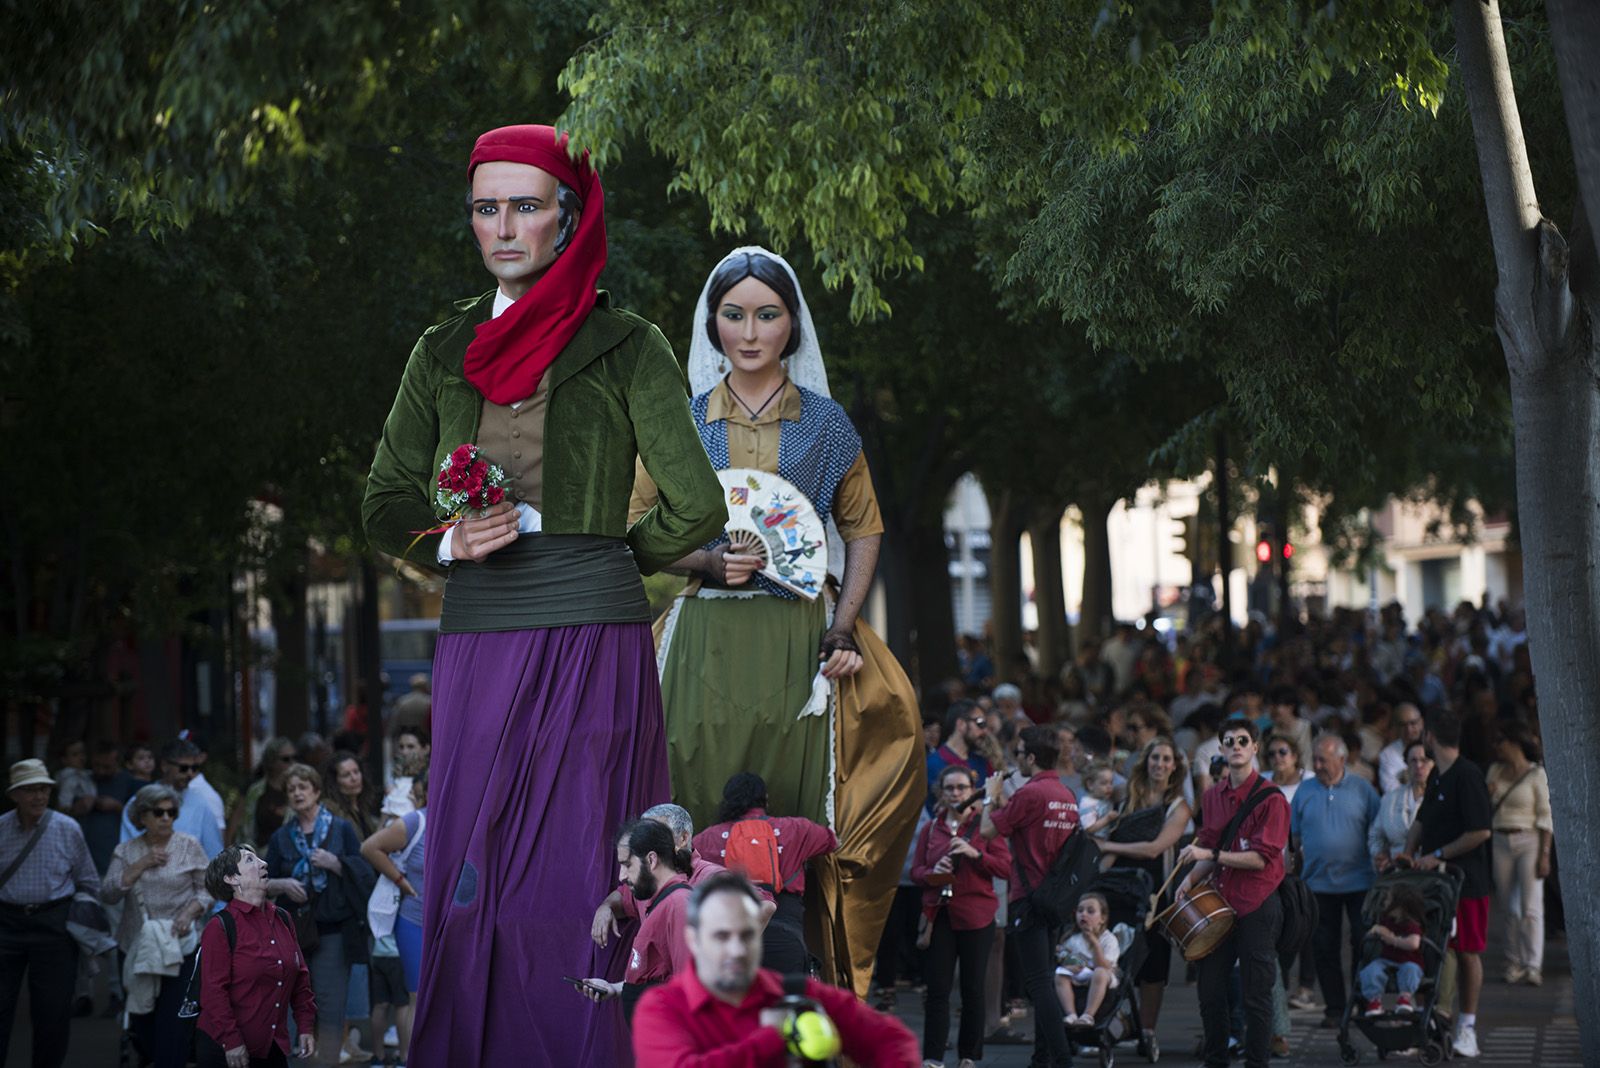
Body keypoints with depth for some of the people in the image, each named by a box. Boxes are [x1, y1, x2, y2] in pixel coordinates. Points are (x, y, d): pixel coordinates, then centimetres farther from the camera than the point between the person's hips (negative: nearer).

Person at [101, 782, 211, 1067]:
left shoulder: (189, 846, 1)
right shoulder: (126, 851, 6)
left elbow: (206, 890, 2)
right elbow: (107, 894, -4)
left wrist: (190, 913, -16)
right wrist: (141, 865, -12)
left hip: (179, 945, -2)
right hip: (136, 948, 2)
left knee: (171, 1024, -9)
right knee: (141, 1022, 7)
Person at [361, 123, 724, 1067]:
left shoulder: (626, 348, 2)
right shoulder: (443, 352, 14)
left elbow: (696, 507, -2)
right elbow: (387, 501, 15)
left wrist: (614, 557, 10)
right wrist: (449, 543, -5)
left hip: (591, 643, -4)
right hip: (477, 640, 4)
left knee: (571, 881, -5)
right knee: (470, 881, 0)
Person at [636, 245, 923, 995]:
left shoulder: (824, 423, 8)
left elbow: (863, 530, 10)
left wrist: (843, 627, -3)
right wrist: (707, 561, -9)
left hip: (797, 643, 0)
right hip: (706, 643, 0)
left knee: (799, 819, -4)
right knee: (702, 814, -3)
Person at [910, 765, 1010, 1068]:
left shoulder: (985, 825, 2)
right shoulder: (930, 828, 10)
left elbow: (1005, 867, -5)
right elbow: (915, 871, 10)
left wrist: (975, 854, -18)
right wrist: (932, 873, -11)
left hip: (976, 917, -2)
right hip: (939, 915, 2)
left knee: (973, 989, 5)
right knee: (936, 989, -3)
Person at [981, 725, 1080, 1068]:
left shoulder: (1030, 793, -16)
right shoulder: (1067, 796, 10)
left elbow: (989, 830, -11)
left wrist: (992, 796, 6)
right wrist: (1003, 801, 16)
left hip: (1029, 896, -9)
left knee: (1038, 982, -9)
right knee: (1043, 979, 16)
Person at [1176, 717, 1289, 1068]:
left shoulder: (1270, 798, -9)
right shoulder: (1212, 796, 10)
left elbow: (1261, 858, -15)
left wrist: (1210, 855, -19)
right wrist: (1192, 878, 0)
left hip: (1257, 907, -6)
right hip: (1219, 902, 6)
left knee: (1256, 995, -1)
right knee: (1210, 990, 9)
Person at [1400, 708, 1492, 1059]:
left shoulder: (1467, 776, -13)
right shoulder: (1437, 776, 13)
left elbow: (1481, 831, -18)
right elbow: (1423, 820, 21)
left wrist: (1437, 855, -14)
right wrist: (1410, 851, 3)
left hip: (1466, 881, -8)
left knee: (1467, 952, 0)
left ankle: (1467, 1026, 6)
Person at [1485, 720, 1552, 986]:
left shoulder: (1536, 774, -6)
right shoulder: (1495, 770, 10)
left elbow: (1545, 817, -7)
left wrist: (1544, 855, -13)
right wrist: (1487, 795, -3)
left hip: (1528, 841, -5)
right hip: (1500, 842, 5)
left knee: (1531, 907, -9)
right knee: (1507, 906, 6)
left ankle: (1533, 966, -11)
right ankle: (1514, 962, 12)